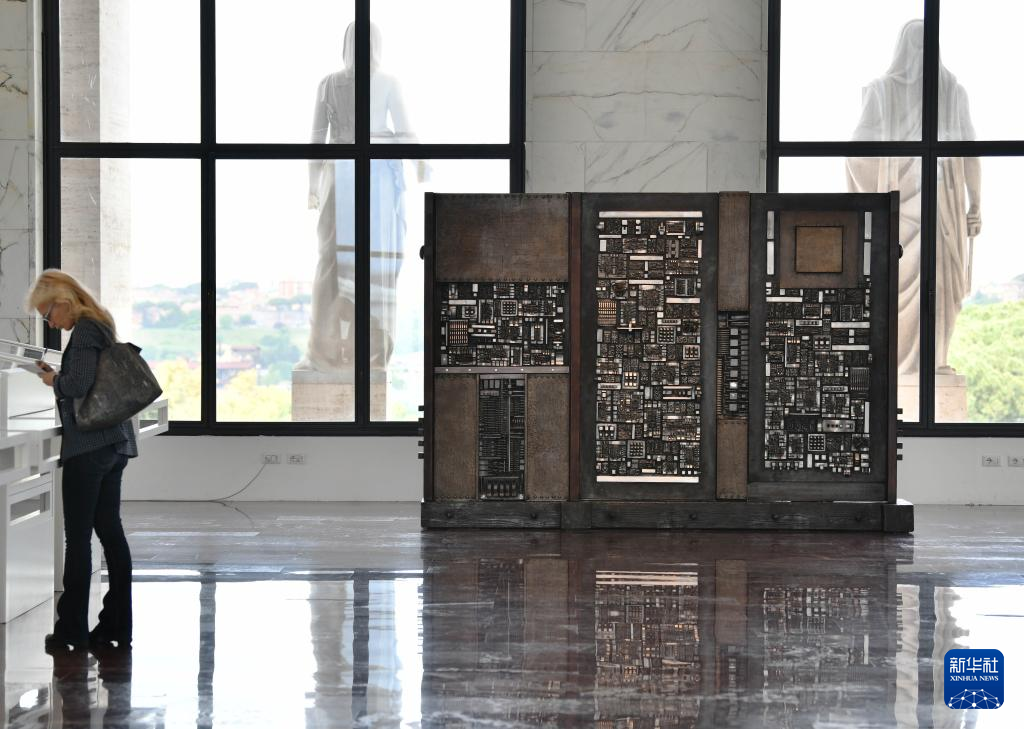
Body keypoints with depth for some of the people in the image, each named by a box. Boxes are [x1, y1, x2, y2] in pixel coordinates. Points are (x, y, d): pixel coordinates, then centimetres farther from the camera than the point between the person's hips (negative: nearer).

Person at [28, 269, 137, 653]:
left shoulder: (84, 331, -14)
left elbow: (78, 383, -24)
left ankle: (72, 628, 2)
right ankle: (117, 625, 13)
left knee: (78, 537, -3)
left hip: (88, 447, -9)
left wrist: (54, 380, -4)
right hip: (113, 443, 9)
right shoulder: (101, 326, 15)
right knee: (110, 532, 10)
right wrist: (60, 379, 9)